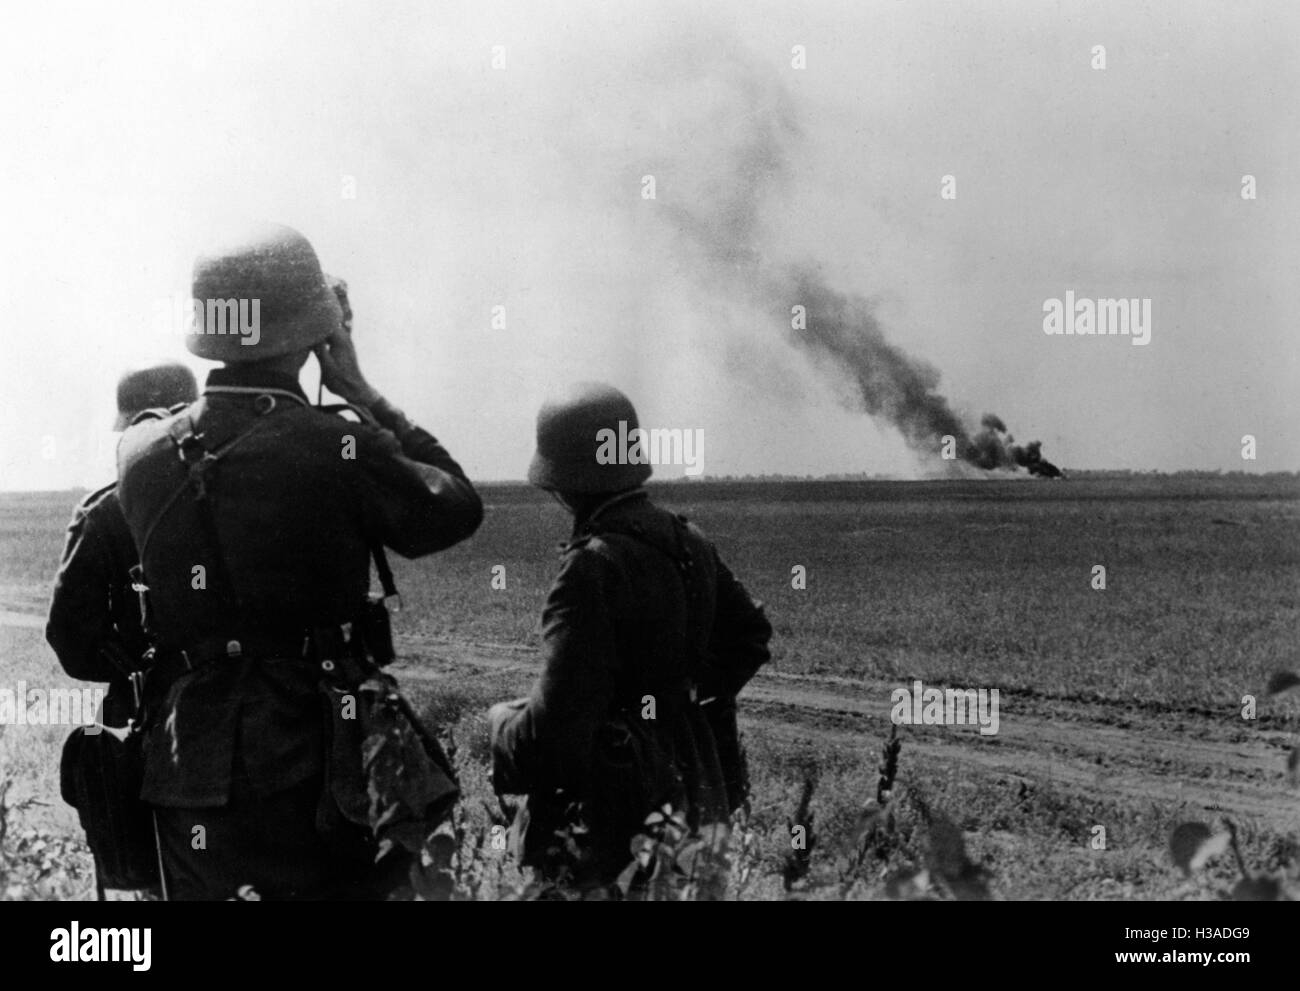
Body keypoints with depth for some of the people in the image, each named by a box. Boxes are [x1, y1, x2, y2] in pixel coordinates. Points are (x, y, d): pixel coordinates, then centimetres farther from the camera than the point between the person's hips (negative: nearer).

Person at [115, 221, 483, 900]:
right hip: (311, 781, -4)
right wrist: (364, 396, 7)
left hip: (189, 775, 5)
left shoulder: (143, 455, -2)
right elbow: (457, 507, 0)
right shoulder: (340, 453, -16)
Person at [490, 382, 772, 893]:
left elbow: (557, 724, -25)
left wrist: (502, 720, -5)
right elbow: (750, 633, 20)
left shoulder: (594, 567, -22)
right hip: (696, 789, 9)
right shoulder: (687, 541, 3)